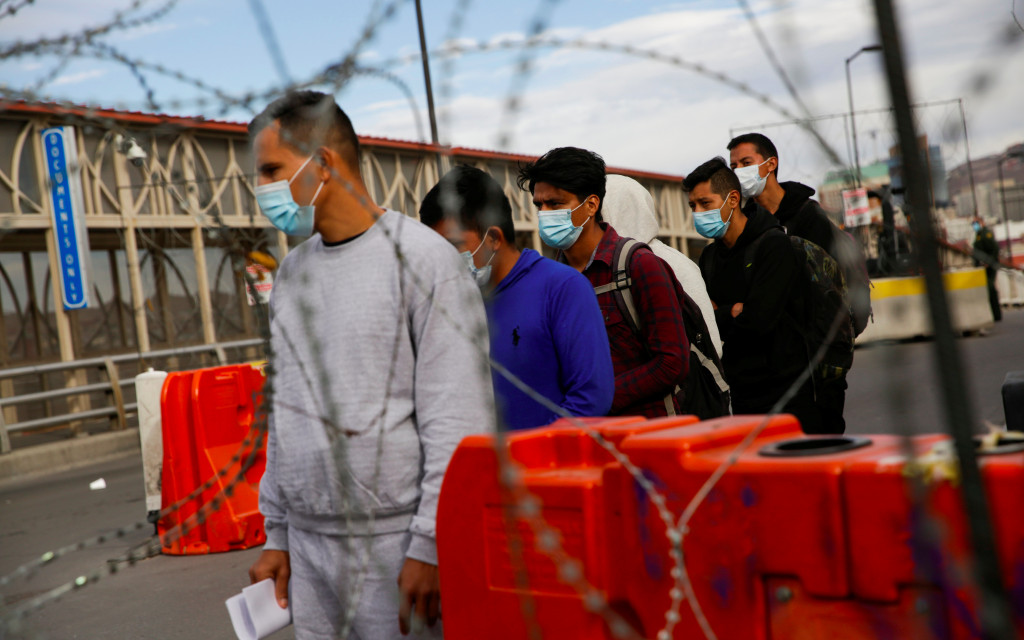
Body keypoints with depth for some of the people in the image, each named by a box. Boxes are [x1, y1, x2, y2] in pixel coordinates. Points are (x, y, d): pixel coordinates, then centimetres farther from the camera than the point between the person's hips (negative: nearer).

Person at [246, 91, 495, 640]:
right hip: (307, 548, 6)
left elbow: (459, 420, -13)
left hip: (396, 547, -6)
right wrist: (276, 534, 14)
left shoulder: (421, 259, -9)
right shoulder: (291, 271, 13)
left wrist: (431, 544, -16)